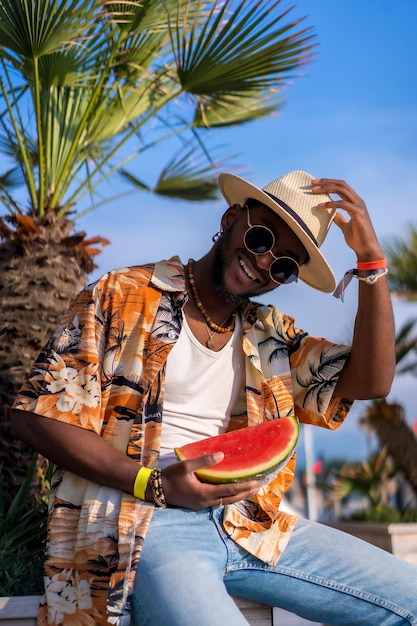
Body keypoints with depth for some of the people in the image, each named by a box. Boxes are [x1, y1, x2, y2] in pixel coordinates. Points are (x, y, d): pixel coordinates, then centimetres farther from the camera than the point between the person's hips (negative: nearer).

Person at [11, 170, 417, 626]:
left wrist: (371, 259, -4)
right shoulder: (122, 298, 0)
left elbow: (370, 382, 3)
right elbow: (36, 417, -5)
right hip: (142, 525, -5)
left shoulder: (270, 336, 15)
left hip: (246, 525, 5)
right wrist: (155, 484, -15)